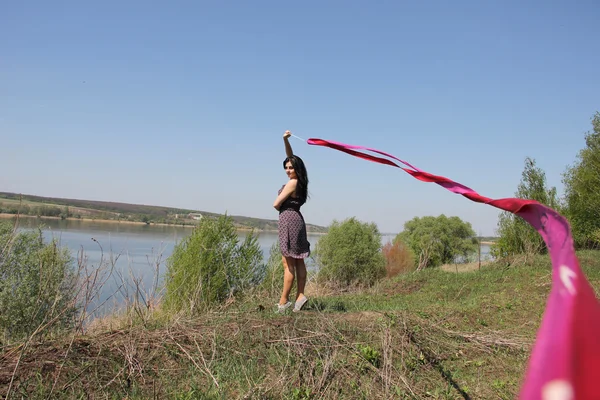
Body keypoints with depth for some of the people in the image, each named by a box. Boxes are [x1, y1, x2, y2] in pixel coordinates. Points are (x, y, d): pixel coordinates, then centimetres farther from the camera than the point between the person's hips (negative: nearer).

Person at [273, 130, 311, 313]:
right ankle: (300, 295, 9)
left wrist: (283, 208, 9)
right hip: (296, 220, 10)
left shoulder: (292, 183, -13)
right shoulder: (299, 181, 11)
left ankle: (283, 301, -3)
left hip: (289, 220, -10)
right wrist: (285, 140, 10)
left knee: (288, 264, -7)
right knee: (298, 262, 7)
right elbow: (291, 157, 18)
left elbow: (276, 204, -12)